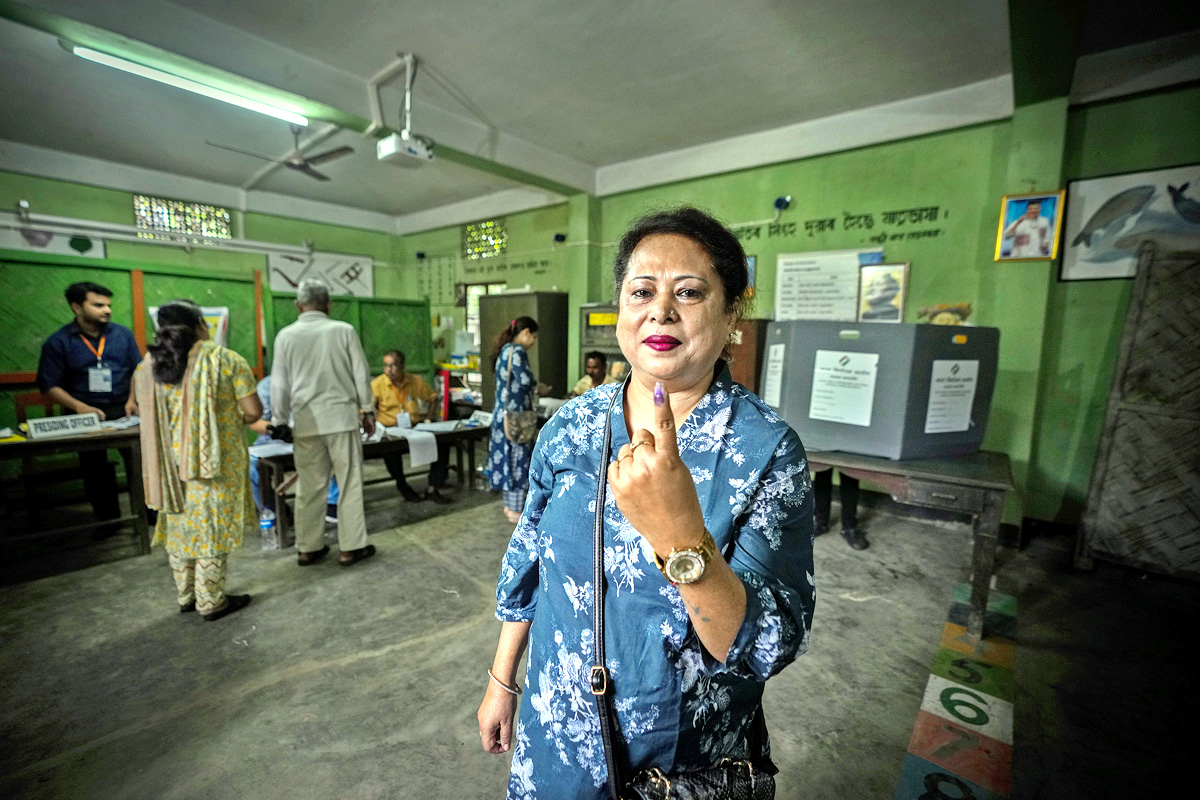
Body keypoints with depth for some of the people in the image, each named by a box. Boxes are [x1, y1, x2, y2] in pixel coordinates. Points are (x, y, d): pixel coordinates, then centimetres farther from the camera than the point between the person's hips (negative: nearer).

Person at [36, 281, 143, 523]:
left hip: (122, 409, 1)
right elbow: (48, 385, -1)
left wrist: (132, 399, -2)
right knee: (95, 466, -2)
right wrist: (80, 407, -16)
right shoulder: (58, 342, 1)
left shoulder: (123, 334, 7)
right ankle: (108, 519, 13)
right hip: (86, 413, -1)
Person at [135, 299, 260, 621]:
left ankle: (186, 597, 30)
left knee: (180, 526, 17)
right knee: (212, 527, 4)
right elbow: (253, 411, -13)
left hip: (170, 463, 5)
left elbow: (150, 413, 12)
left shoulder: (148, 366, 4)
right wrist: (236, 419, 8)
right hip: (215, 461, -5)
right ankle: (211, 602, 13)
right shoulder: (226, 360, -11)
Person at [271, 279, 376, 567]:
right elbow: (361, 375, 0)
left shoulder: (286, 336, 1)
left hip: (306, 420, 3)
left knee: (309, 487, 11)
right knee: (349, 484, 5)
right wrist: (367, 410, 10)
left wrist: (279, 420, 17)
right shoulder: (343, 330, -4)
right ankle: (351, 547, 11)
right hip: (342, 416, -2)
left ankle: (308, 548, 21)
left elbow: (279, 384, 6)